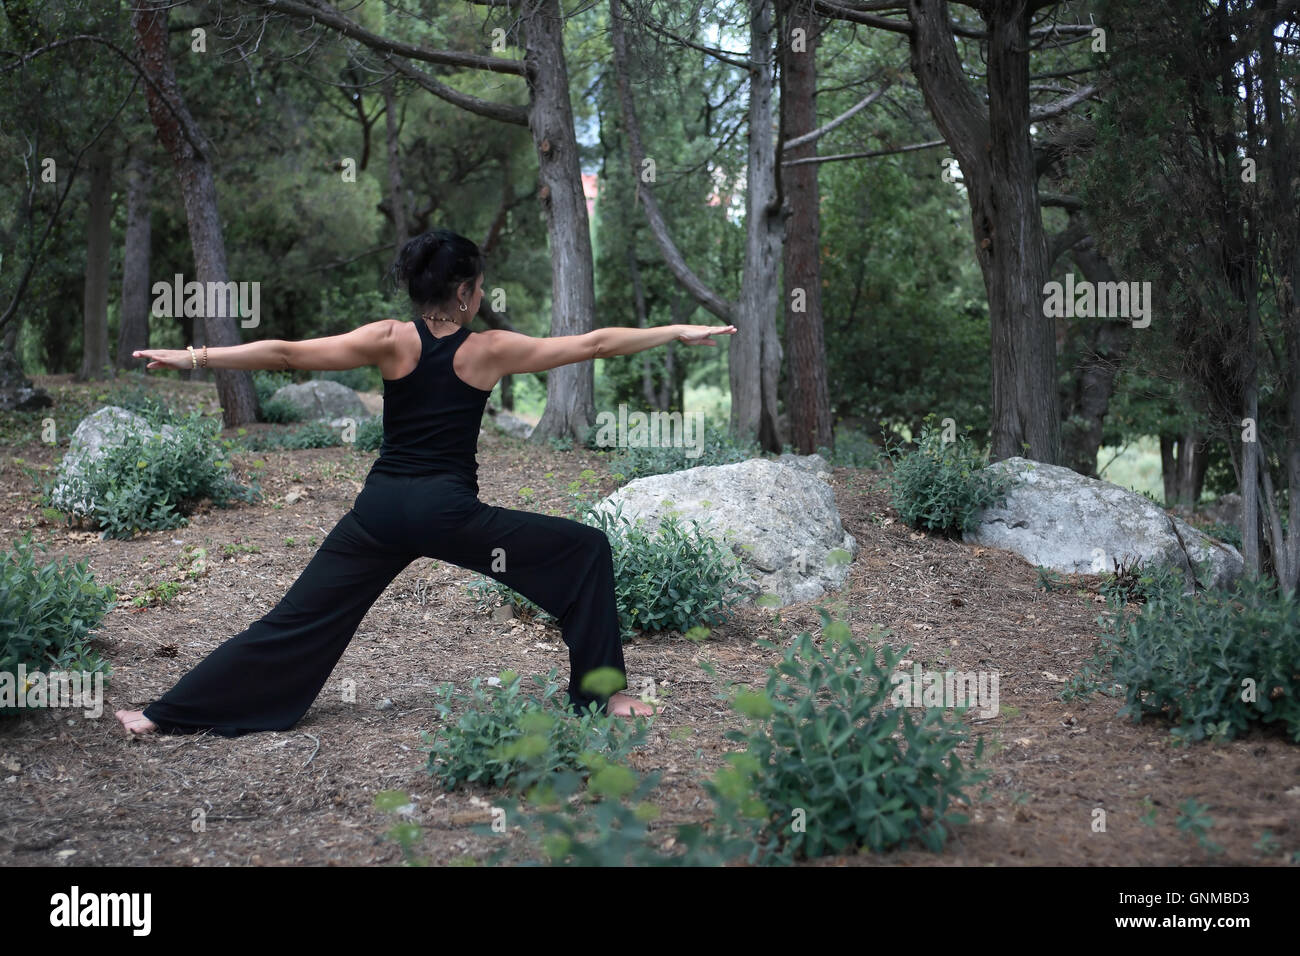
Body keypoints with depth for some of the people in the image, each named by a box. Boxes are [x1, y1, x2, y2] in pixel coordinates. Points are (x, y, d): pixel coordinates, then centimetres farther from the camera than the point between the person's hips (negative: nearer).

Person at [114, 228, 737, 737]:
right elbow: (593, 344, 2)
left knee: (296, 621, 10)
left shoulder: (391, 341, 1)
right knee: (586, 549, 8)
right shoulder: (489, 350, -2)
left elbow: (288, 353, -6)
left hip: (381, 510, 4)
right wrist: (680, 332, 10)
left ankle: (169, 715, 11)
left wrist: (194, 357, -1)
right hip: (448, 512, -3)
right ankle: (603, 693, 8)